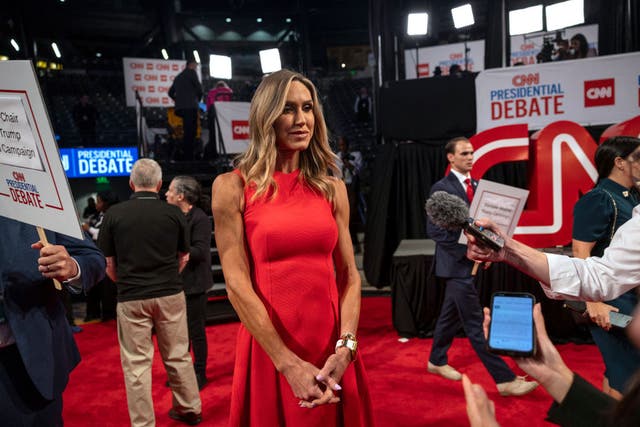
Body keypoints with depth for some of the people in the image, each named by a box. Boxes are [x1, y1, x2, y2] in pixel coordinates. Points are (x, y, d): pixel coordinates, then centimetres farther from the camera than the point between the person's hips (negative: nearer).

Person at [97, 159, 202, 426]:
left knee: (137, 364, 8)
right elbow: (183, 258, 6)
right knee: (178, 357, 15)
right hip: (171, 295, 2)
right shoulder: (174, 213, -2)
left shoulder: (114, 214, -4)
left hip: (131, 298, -1)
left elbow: (108, 264, 1)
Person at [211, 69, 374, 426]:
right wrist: (290, 364, -15)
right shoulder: (233, 187, -4)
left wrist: (345, 347, -11)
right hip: (269, 349, -3)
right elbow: (237, 284, -10)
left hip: (333, 348, 3)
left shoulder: (332, 188, 6)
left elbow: (350, 275, 3)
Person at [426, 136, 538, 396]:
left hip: (470, 261, 8)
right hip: (456, 263, -8)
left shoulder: (476, 185, 11)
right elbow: (434, 229, -16)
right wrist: (465, 250, -20)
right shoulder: (441, 188, -11)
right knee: (476, 323, -4)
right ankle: (505, 379, 0)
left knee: (451, 314, 18)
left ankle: (437, 361, 34)